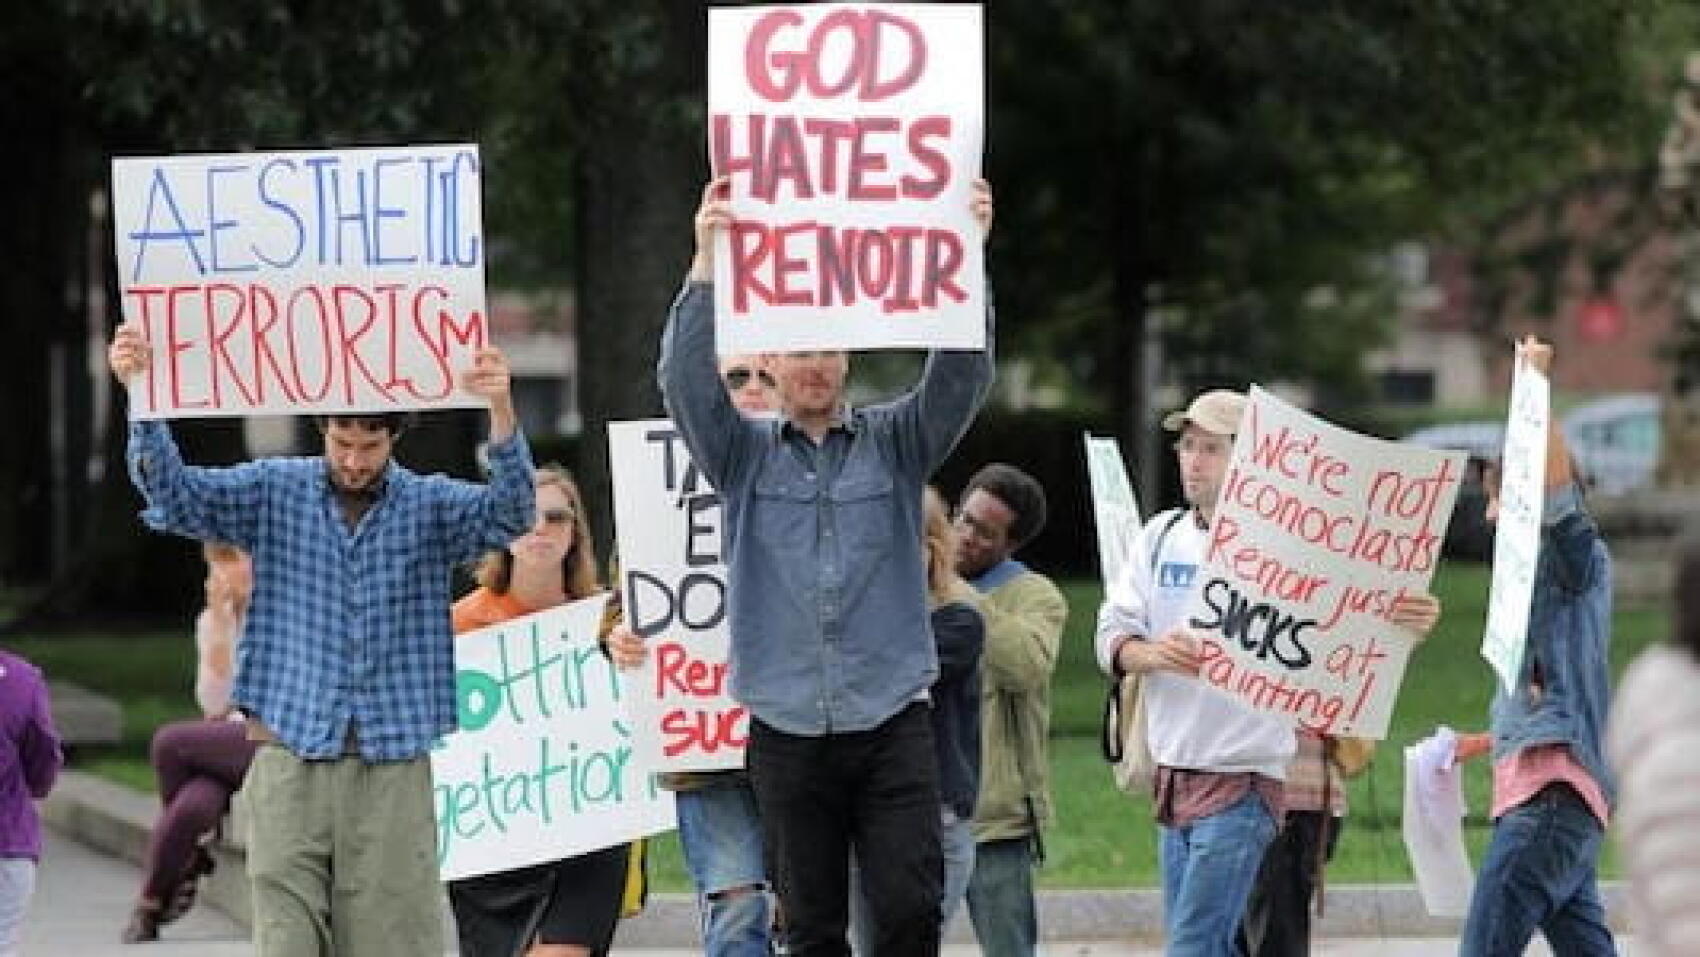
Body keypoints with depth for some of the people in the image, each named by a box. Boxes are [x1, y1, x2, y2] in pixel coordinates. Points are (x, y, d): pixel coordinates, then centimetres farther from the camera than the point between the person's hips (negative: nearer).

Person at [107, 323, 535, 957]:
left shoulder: (430, 505, 5)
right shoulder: (274, 492, 5)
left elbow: (509, 513, -13)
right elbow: (174, 497, -5)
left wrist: (501, 412, -31)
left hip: (393, 762, 0)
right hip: (290, 754, 0)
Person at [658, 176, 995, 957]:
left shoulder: (895, 444, 7)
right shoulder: (743, 455, 7)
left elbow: (963, 375, -7)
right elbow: (684, 380, -9)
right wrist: (707, 262, -24)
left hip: (891, 724, -1)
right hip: (788, 734, 1)